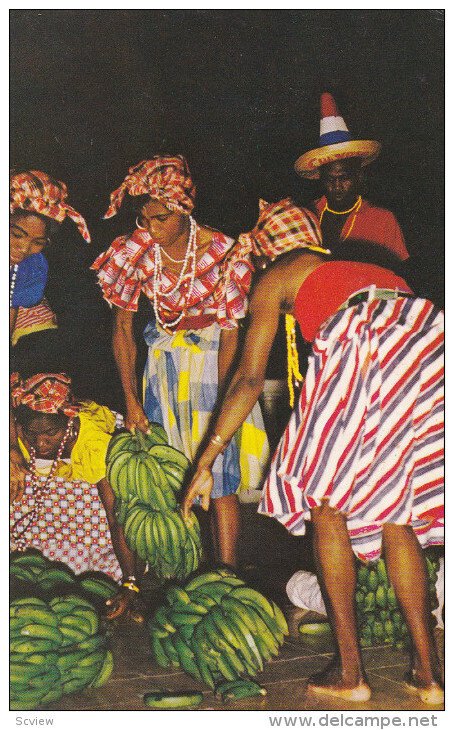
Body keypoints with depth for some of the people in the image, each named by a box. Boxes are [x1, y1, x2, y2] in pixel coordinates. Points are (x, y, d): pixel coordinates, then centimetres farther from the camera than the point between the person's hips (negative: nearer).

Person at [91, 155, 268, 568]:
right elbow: (123, 328, -1)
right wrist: (131, 399, -3)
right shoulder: (135, 252, -11)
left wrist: (217, 403, -14)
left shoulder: (222, 253, -19)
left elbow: (230, 332, -12)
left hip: (213, 359, -3)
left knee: (219, 473, -9)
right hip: (163, 360, 3)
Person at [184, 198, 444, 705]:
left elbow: (249, 379, 12)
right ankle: (428, 671, 14)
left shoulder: (274, 279, 21)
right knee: (396, 515, 15)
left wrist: (205, 463, 15)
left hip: (365, 341, -6)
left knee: (327, 505, 8)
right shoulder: (362, 267, 38)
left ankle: (349, 672, 9)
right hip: (430, 339, 6)